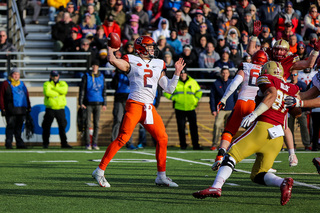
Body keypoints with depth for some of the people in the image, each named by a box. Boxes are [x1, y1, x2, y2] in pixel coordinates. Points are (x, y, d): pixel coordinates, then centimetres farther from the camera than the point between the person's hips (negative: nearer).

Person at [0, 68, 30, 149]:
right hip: (11, 110, -5)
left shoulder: (21, 84, 19)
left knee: (19, 127, 6)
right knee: (10, 126, -5)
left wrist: (28, 107, 15)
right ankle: (8, 144, -1)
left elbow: (26, 96, 21)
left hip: (21, 110, 5)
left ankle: (19, 143, 9)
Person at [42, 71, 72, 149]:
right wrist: (58, 93, -10)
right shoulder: (47, 84, 6)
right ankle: (45, 143, 9)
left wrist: (53, 88, -11)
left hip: (60, 109, 2)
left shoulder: (62, 84, 13)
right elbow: (47, 92, -16)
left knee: (62, 126, 2)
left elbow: (64, 90, -11)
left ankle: (64, 143, 8)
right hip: (50, 109, -2)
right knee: (47, 127, 0)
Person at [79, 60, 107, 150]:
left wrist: (104, 103, 10)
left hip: (98, 103, 3)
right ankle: (87, 144, -1)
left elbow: (104, 90, 14)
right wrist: (81, 103, -8)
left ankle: (95, 143, 9)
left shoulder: (101, 77, 10)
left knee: (96, 124, 4)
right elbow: (82, 90, -1)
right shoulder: (86, 76, 1)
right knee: (87, 124, -5)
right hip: (88, 103, -3)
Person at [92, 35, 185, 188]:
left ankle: (161, 176, 13)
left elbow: (169, 89, 21)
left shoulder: (159, 65, 19)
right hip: (135, 105, -6)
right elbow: (113, 60, -18)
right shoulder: (132, 61, 1)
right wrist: (110, 49, 1)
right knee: (122, 138, -13)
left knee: (162, 138, 3)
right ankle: (100, 170, -6)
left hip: (149, 108, 6)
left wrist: (177, 73, 14)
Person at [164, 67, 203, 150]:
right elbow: (166, 92, 9)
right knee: (181, 128, 0)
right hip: (179, 109, -1)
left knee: (194, 127, -4)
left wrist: (196, 100, 6)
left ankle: (196, 145, 0)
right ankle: (183, 145, 9)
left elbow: (199, 92, 21)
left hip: (191, 109, 1)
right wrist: (173, 98, -3)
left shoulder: (193, 82, 7)